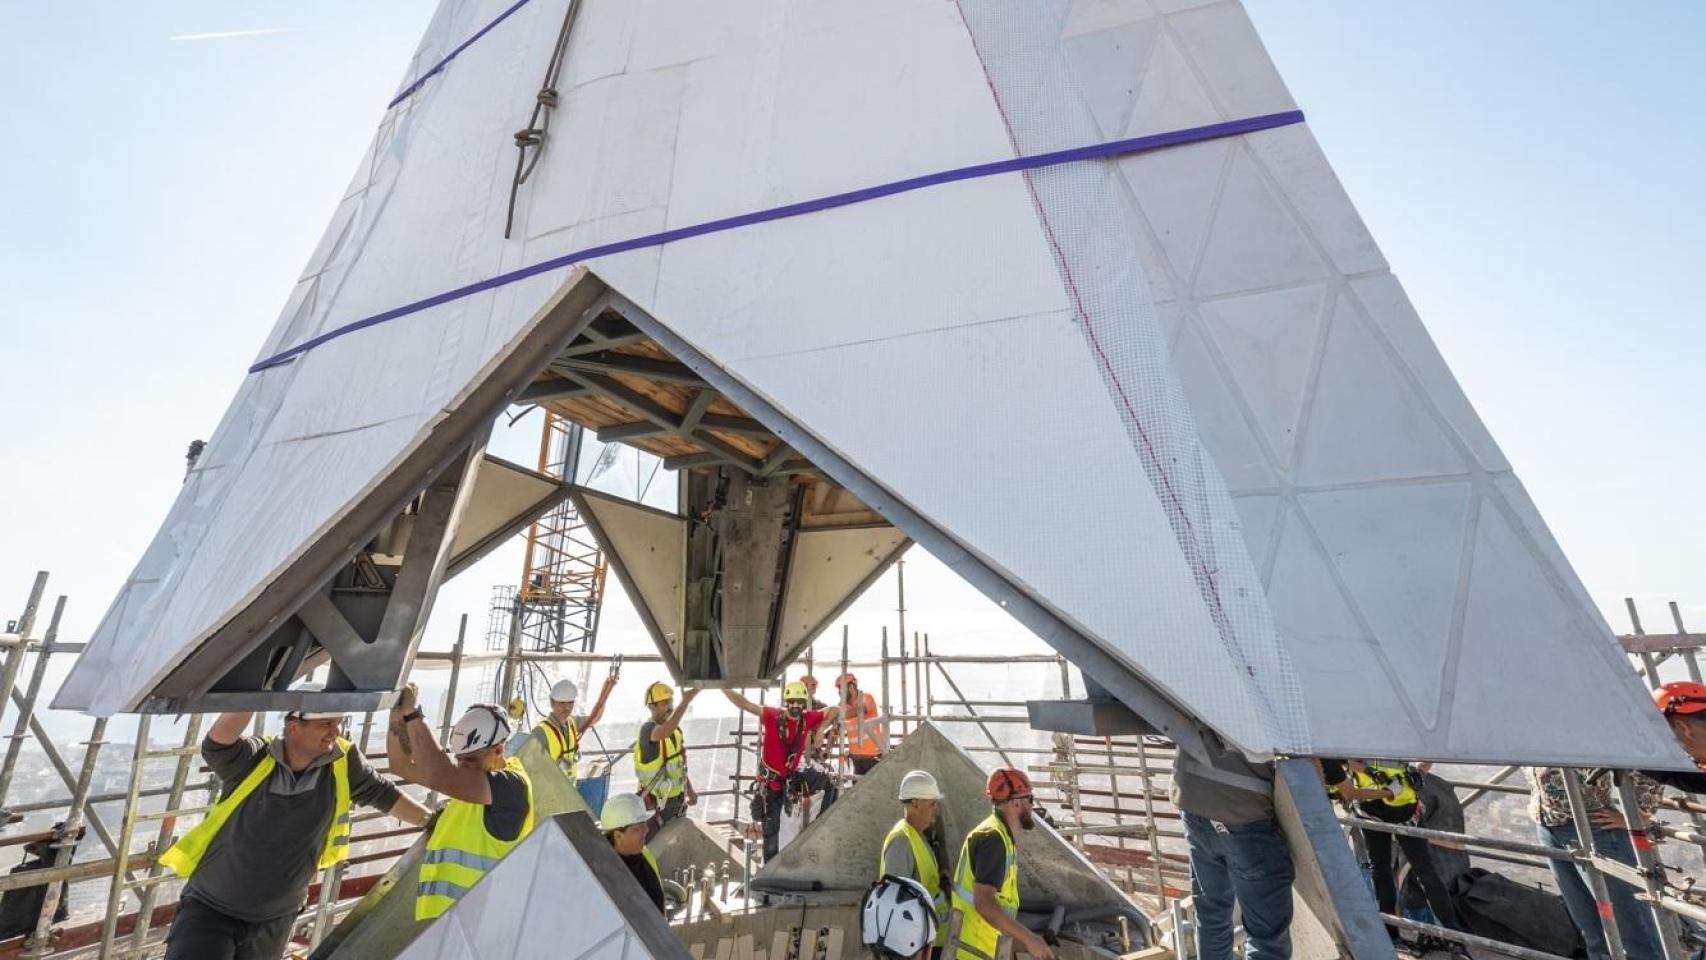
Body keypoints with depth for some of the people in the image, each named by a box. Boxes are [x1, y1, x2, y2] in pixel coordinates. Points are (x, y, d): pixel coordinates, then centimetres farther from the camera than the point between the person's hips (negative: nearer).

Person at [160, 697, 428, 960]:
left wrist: (432, 822, 1)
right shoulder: (251, 760, -18)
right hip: (209, 909, -3)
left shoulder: (343, 761, -13)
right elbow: (217, 743, -38)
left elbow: (382, 793, -2)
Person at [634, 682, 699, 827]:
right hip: (656, 804, -7)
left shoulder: (675, 729, 4)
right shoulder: (648, 728, -21)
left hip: (677, 800, 7)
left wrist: (690, 790, 5)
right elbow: (665, 732, -46)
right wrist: (685, 701, -45)